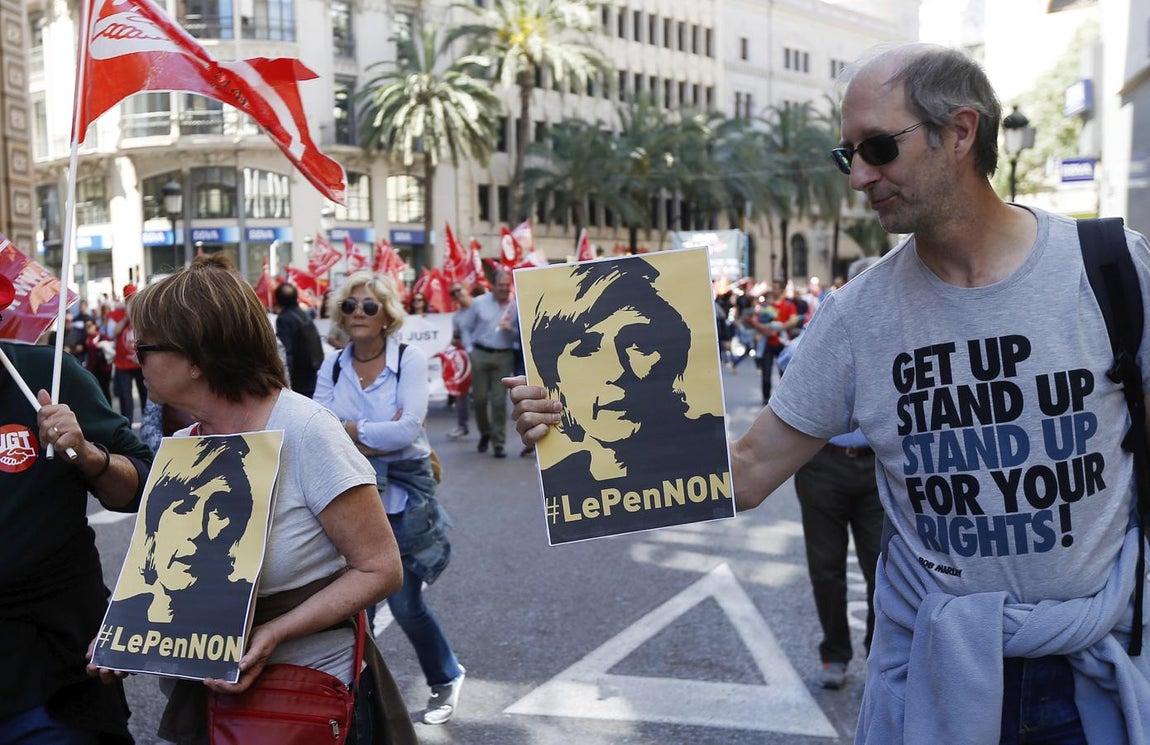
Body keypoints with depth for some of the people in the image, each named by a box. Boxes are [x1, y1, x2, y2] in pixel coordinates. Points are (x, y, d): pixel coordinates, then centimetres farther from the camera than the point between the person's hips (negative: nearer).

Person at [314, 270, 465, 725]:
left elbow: (408, 429, -22)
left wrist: (350, 430, -12)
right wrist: (379, 437, -18)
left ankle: (447, 678, 31)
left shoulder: (410, 359, -10)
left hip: (403, 495, -3)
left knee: (405, 604, 4)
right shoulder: (332, 367, 2)